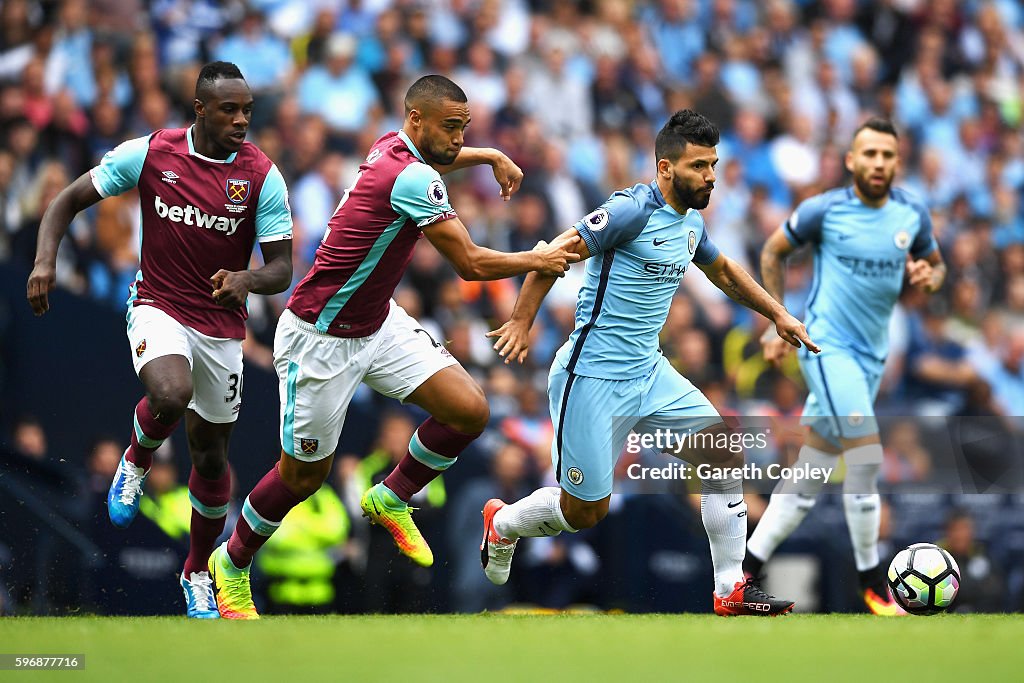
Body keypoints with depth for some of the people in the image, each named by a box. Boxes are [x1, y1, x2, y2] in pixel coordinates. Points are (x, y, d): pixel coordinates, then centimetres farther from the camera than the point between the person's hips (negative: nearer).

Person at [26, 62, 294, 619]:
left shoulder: (262, 176, -9)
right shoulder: (149, 154, -10)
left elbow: (281, 269, -8)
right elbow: (70, 200, -1)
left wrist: (247, 279, -31)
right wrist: (45, 259, -18)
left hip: (222, 325, 2)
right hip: (158, 307, -2)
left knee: (211, 456, 12)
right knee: (172, 395, -35)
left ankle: (198, 573, 35)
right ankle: (137, 462, 0)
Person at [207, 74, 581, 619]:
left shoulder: (396, 147, -2)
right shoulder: (411, 179, -28)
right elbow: (471, 264, -25)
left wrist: (490, 156, 19)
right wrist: (539, 260, -13)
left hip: (378, 324, 9)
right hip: (320, 340, -9)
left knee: (469, 410, -5)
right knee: (305, 473, 6)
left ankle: (390, 499, 18)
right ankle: (232, 564, 30)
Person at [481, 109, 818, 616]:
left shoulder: (691, 222, 9)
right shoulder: (634, 210, -17)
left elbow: (722, 270, 30)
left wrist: (778, 313, 29)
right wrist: (521, 321, -26)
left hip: (649, 372, 8)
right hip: (594, 378, -8)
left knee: (725, 456, -5)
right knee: (585, 511, 0)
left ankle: (730, 589, 2)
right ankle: (502, 523, 31)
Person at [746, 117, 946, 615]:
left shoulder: (913, 215, 4)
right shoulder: (824, 210, -8)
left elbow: (935, 263, 20)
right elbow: (773, 251, 6)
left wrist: (928, 277, -5)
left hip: (871, 355, 6)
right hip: (827, 346, -6)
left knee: (808, 478, 6)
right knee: (866, 458, -18)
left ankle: (745, 572, 12)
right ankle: (872, 583, -7)